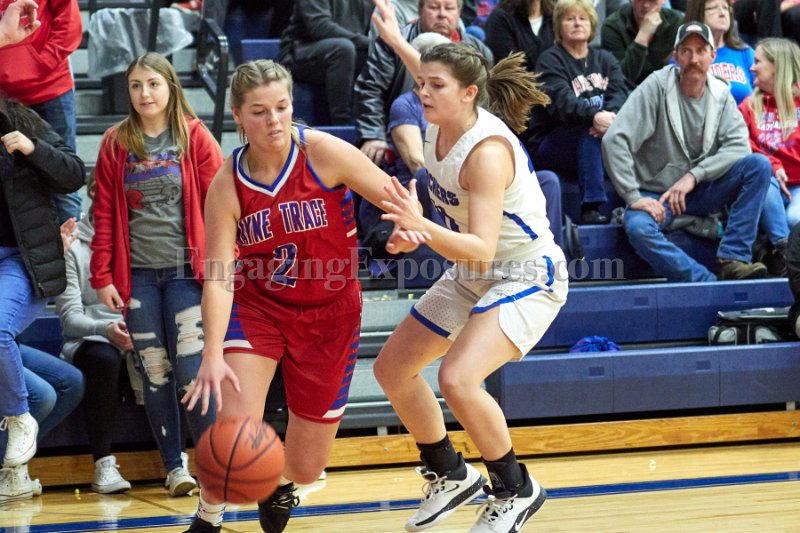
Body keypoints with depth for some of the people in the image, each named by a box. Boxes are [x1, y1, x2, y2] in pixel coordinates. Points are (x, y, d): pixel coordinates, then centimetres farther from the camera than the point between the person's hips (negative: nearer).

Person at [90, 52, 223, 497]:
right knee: (156, 373, 5)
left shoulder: (195, 138, 0)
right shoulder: (116, 144, 6)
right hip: (138, 275, 2)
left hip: (186, 271, -2)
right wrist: (102, 276, 1)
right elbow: (105, 214, 6)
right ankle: (174, 465, 14)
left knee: (191, 370, -8)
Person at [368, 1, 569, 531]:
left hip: (526, 277, -10)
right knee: (392, 368, 11)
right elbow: (440, 78, 22)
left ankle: (517, 490, -7)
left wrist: (422, 227, -51)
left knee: (458, 379, -29)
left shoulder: (487, 151, -29)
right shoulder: (442, 123, -6)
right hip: (471, 275, 10)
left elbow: (481, 248, -36)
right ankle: (451, 476, 30)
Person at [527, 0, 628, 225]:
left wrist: (610, 117, -28)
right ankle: (591, 207, -43)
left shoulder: (605, 59, 17)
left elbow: (620, 93, -3)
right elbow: (560, 100, -18)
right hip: (548, 146, -4)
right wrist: (594, 116, -38)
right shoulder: (550, 60, 2)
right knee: (589, 131, -35)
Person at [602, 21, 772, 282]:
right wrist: (633, 197, -24)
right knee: (638, 228, -37)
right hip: (656, 195, -4)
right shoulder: (657, 87, -12)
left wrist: (694, 175, -20)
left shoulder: (720, 94, 2)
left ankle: (732, 259, -24)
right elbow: (615, 140, -19)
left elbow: (738, 145, -7)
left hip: (702, 192, 4)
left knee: (759, 165, -18)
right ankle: (707, 283, -39)